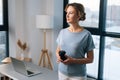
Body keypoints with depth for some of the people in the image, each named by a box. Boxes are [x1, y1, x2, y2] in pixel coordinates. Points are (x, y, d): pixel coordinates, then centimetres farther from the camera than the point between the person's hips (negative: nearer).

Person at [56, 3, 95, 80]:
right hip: (62, 72, 4)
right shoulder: (62, 32, 1)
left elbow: (90, 59, -8)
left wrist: (73, 61, -20)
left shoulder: (86, 34, -12)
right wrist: (59, 57, -9)